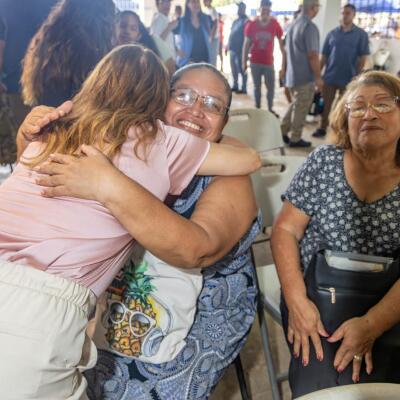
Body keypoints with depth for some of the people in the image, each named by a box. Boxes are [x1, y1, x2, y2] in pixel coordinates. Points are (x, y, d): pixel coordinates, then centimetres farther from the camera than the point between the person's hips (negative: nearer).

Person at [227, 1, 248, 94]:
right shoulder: (235, 21, 18)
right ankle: (235, 85, 24)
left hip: (240, 49, -9)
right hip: (233, 48, 9)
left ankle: (243, 88, 0)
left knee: (241, 69, -6)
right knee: (234, 68, 14)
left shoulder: (246, 21, -8)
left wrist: (244, 48, -20)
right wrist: (228, 45, 18)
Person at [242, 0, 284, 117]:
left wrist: (284, 58, -3)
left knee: (271, 87, 3)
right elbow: (246, 44, 1)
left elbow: (281, 42, 0)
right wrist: (244, 61, 1)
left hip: (269, 62, 0)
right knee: (257, 87, 10)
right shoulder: (251, 25, -4)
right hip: (255, 62, 0)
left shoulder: (275, 24, -5)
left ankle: (270, 109, 21)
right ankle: (257, 109, 22)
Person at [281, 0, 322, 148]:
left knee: (295, 105, 21)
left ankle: (282, 131, 20)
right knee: (301, 108, 3)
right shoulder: (310, 27, -17)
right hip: (305, 76, -8)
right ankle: (295, 139, 12)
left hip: (291, 75, 8)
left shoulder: (292, 25, 8)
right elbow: (312, 55, -20)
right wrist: (318, 77, -12)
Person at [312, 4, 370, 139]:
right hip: (330, 76, 2)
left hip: (348, 78, -2)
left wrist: (357, 77, -10)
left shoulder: (361, 34, -1)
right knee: (326, 105, 8)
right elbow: (324, 56, 5)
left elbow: (363, 58, -3)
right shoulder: (332, 33, 4)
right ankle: (322, 128, 20)